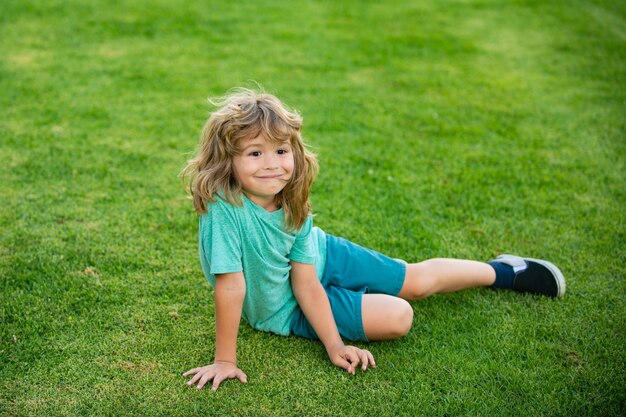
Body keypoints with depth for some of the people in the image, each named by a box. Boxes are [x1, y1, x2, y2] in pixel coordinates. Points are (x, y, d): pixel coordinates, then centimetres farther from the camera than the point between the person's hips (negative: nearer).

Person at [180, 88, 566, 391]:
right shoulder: (224, 208, -37)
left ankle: (502, 272, 36)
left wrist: (334, 344, -20)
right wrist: (225, 360, -29)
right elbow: (230, 287, -35)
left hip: (320, 257, 4)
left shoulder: (293, 203, -22)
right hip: (284, 308, -3)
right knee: (397, 318, -18)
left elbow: (306, 281, -18)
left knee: (419, 280, 9)